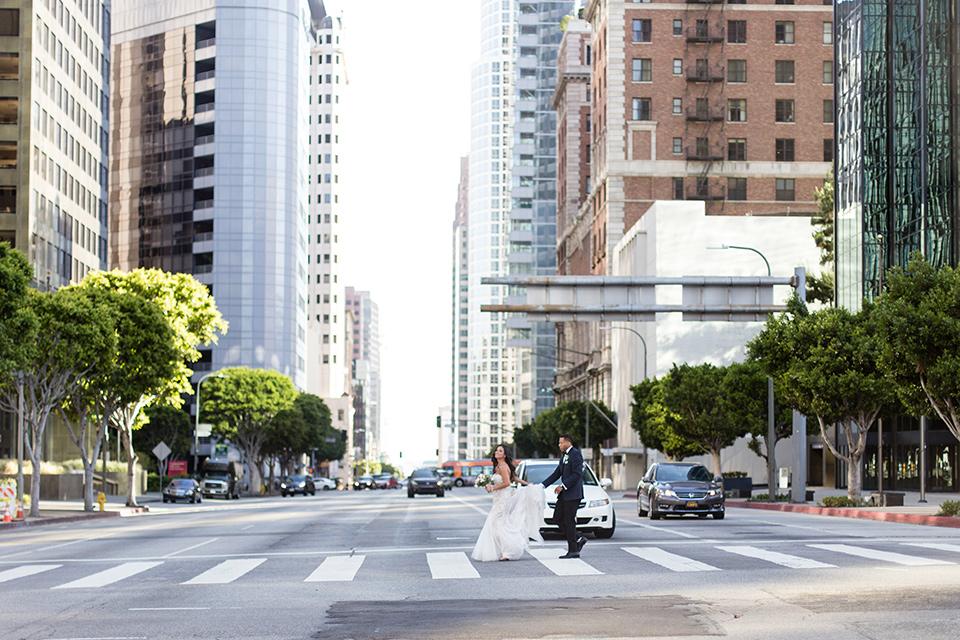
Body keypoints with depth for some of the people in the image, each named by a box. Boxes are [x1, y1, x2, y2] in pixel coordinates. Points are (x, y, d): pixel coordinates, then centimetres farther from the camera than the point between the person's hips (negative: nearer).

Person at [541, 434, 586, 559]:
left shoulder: (576, 454, -11)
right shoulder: (564, 456, 19)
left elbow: (577, 474, -19)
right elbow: (556, 474, 19)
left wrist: (563, 486, -20)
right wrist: (542, 485, 12)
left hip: (573, 494, -10)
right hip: (564, 494, 10)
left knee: (569, 521, -6)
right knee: (558, 518, 7)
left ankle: (573, 551, 1)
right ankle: (578, 539, 14)